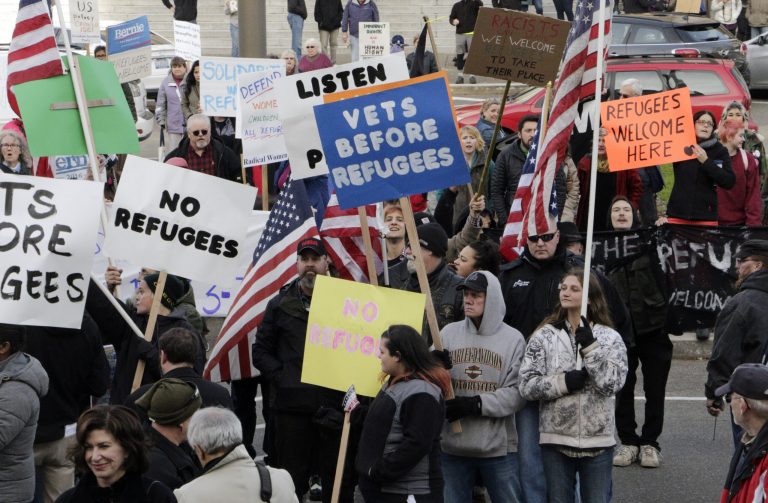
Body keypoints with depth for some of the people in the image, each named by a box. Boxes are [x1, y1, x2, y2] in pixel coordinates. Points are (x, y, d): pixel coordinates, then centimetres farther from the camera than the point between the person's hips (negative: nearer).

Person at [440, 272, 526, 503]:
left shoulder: (513, 338, -2)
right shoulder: (449, 332, 5)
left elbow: (517, 392, -8)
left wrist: (476, 404, -18)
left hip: (498, 447, -2)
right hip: (453, 443, 2)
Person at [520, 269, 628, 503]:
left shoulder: (610, 338, 1)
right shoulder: (544, 336, 2)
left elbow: (612, 383, -12)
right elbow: (526, 385, -4)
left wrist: (589, 346, -17)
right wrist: (564, 382, -17)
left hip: (598, 440, 0)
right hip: (556, 439, 1)